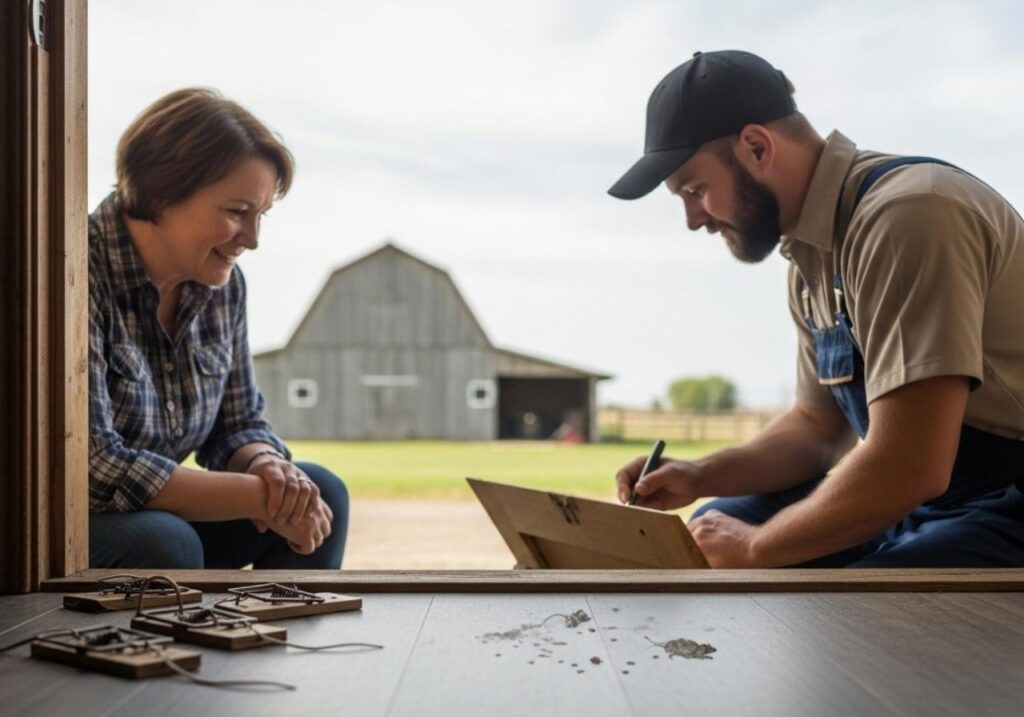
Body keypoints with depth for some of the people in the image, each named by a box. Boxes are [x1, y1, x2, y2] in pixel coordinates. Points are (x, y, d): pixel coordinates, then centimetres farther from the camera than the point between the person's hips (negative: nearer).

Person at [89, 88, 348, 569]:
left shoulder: (223, 283, 1)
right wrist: (260, 496, -23)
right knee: (166, 543, -34)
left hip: (155, 512, 7)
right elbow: (93, 465, -27)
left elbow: (240, 426, 9)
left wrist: (269, 467, -16)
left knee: (321, 496, -5)